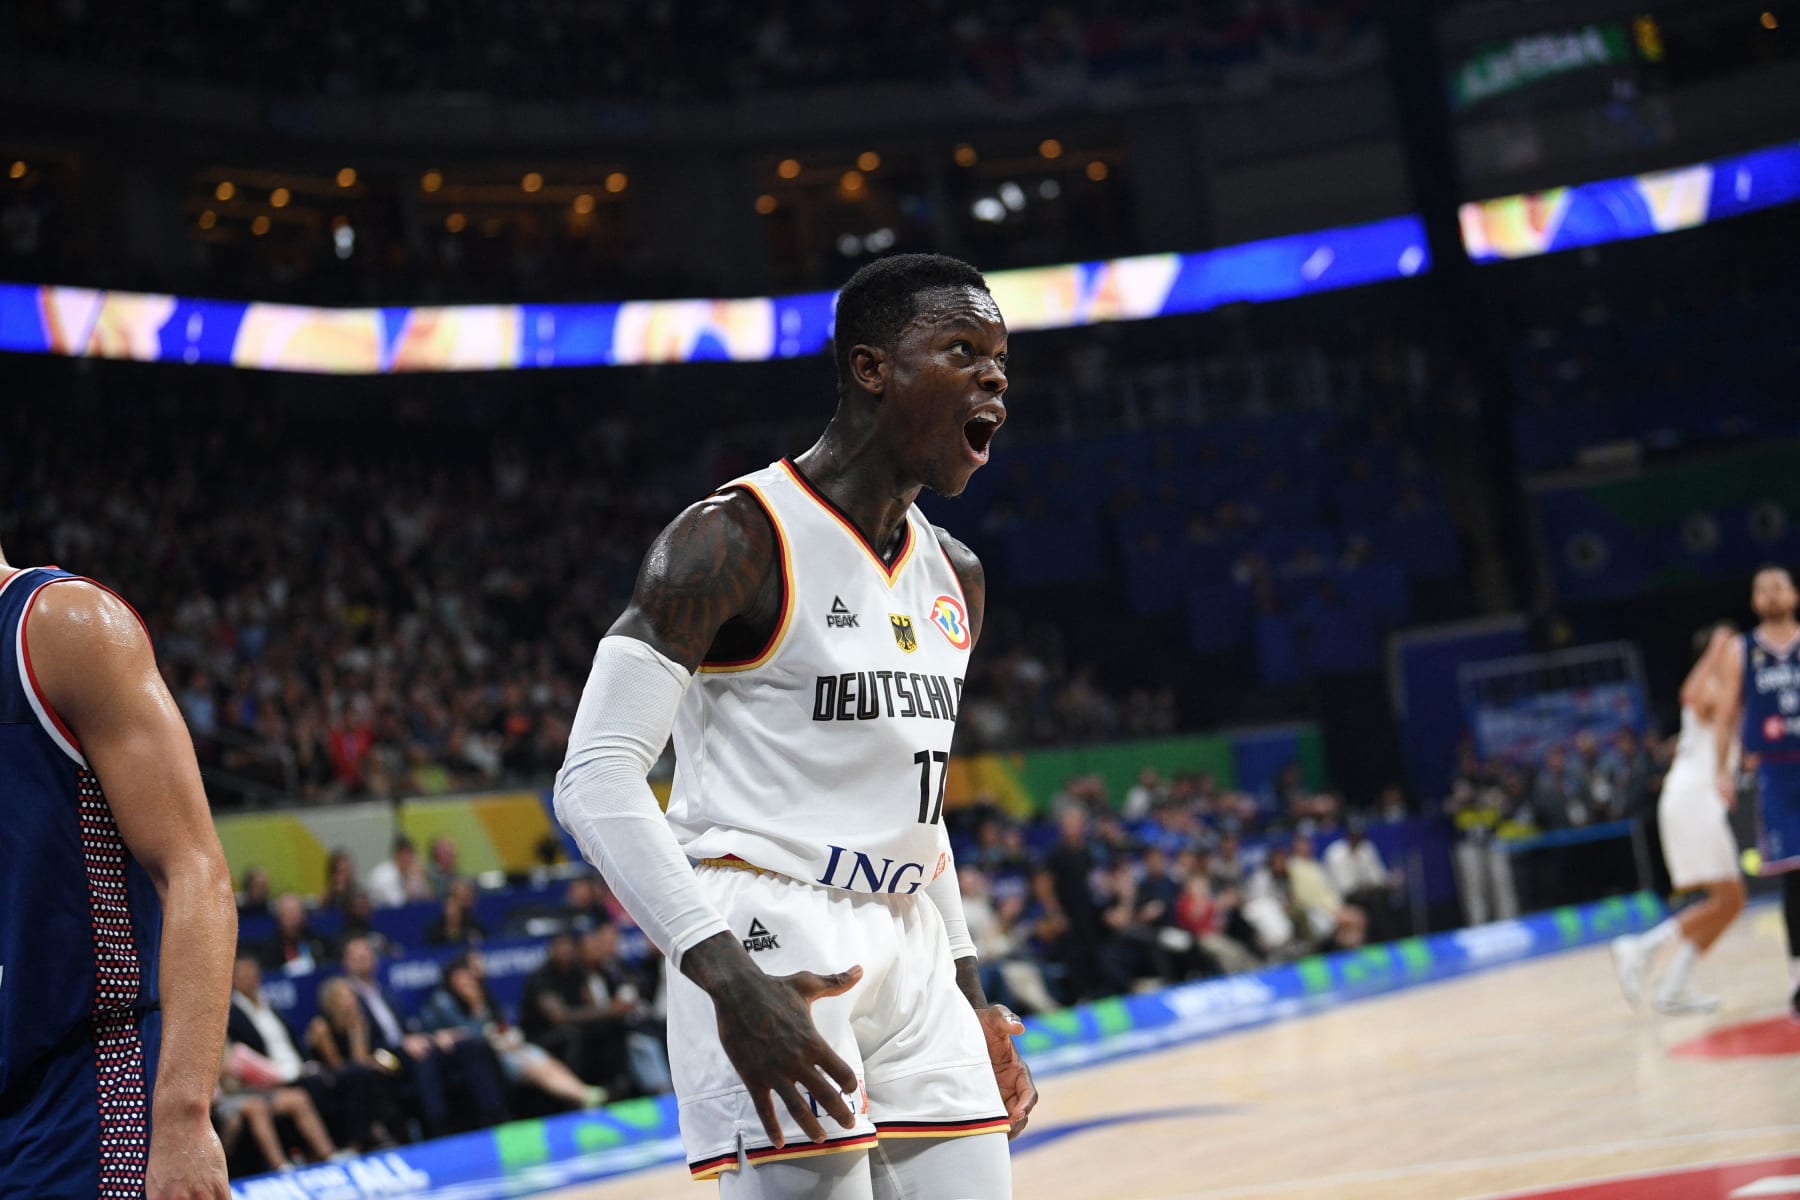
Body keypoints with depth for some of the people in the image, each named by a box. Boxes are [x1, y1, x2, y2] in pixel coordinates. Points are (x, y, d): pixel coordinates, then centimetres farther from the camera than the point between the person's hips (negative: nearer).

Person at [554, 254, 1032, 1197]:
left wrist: (970, 1000, 19)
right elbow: (594, 782, -16)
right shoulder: (736, 538, -10)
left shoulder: (954, 578, 15)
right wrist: (729, 980, -26)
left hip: (912, 960, 8)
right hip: (770, 941, -8)